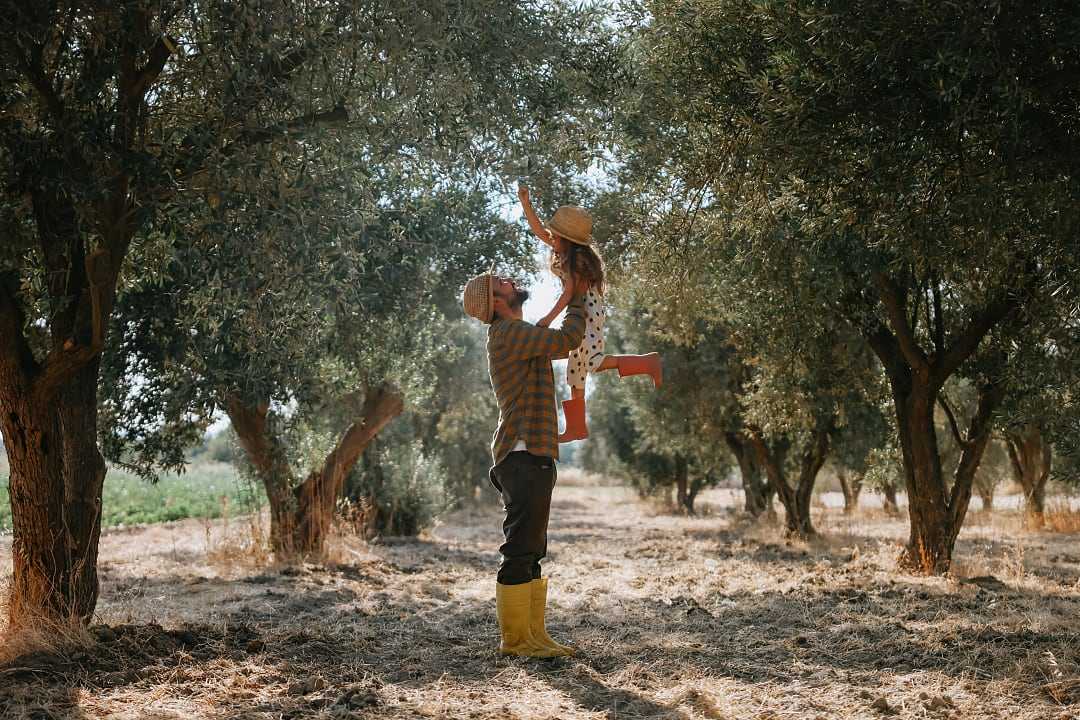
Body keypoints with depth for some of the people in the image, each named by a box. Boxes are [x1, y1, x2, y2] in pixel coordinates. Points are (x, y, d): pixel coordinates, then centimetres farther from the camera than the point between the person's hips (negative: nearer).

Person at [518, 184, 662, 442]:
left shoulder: (577, 259, -17)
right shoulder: (563, 250, 7)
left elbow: (570, 292, -22)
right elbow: (537, 229, 14)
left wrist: (549, 318, -26)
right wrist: (525, 202, 5)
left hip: (588, 314, -9)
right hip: (577, 317, 9)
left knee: (591, 362, -25)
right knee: (575, 370, 13)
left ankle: (648, 363, -18)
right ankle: (576, 428, 22)